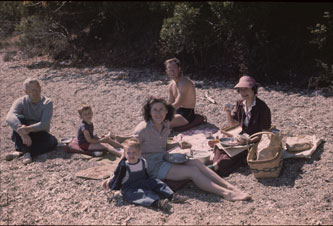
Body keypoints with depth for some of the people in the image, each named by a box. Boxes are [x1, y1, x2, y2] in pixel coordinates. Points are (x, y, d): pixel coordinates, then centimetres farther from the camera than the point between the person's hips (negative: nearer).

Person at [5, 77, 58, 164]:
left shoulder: (47, 103, -9)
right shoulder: (21, 102, -9)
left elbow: (44, 124, -24)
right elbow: (9, 117, -29)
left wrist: (28, 129, -42)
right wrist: (22, 133, -45)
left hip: (40, 135, 0)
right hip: (22, 137, 0)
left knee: (53, 141, -30)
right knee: (18, 118, -28)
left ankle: (19, 152, -38)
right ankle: (26, 152, -41)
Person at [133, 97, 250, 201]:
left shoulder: (166, 125, 9)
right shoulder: (143, 129, -13)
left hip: (164, 158, 7)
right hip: (152, 165, -7)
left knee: (196, 162, -17)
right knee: (193, 171, -22)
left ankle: (230, 187, -23)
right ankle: (226, 194, -29)